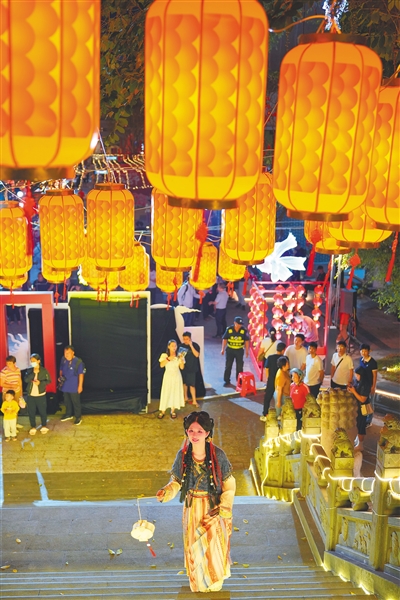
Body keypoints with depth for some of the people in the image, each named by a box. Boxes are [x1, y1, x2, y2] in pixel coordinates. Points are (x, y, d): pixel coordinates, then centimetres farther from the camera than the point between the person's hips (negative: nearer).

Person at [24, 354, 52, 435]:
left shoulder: (44, 370, -7)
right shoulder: (29, 371, 0)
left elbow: (48, 381, -4)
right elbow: (26, 380, -13)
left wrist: (40, 382, -20)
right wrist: (34, 373, -21)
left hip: (41, 394, -2)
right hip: (31, 395, 2)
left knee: (42, 411, 7)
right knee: (31, 412, 9)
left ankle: (44, 426, 25)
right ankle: (33, 427, 24)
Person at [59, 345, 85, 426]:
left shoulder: (78, 362, -20)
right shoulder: (63, 359, -4)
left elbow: (81, 374, -14)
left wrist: (80, 386, -13)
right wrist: (60, 377, -4)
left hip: (74, 387, -6)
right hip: (65, 385, 6)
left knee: (76, 402, 6)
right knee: (66, 401, 22)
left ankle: (78, 417, 21)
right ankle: (68, 414, 41)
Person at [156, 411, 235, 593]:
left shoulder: (218, 455, -20)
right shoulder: (182, 455, -13)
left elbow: (229, 486, -11)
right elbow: (176, 481, -3)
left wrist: (222, 511, -14)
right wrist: (166, 492, -23)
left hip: (214, 509, -2)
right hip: (193, 510, 2)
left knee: (214, 550, 8)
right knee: (195, 550, 15)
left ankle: (214, 587, 35)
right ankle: (199, 587, 40)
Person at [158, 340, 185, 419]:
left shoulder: (179, 356, 0)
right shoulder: (164, 355, -2)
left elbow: (182, 367, -7)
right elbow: (161, 365, -15)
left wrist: (181, 359, -20)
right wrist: (168, 359, -23)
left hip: (177, 376, 1)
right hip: (168, 376, -1)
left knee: (175, 393, 3)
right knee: (166, 393, -2)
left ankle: (173, 411, 14)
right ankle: (162, 411, 4)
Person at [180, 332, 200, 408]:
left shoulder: (195, 345, -9)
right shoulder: (181, 346, 0)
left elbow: (197, 355, -23)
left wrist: (191, 345, -27)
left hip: (191, 368, -4)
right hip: (183, 367, 4)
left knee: (192, 384, -5)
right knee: (184, 383, 15)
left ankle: (194, 401, 2)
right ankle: (186, 397, 33)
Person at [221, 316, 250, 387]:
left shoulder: (244, 330, -9)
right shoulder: (229, 329, -10)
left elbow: (247, 341, 1)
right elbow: (225, 339, -1)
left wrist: (247, 351, 1)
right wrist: (223, 349, -1)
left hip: (239, 350, 0)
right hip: (230, 350, 0)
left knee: (239, 366, 8)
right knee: (228, 366, 5)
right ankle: (227, 381, 15)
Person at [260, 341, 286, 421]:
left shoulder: (270, 357, -9)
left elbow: (266, 369, -5)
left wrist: (268, 379, 10)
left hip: (271, 381, 0)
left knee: (267, 398, 10)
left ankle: (264, 415, 12)